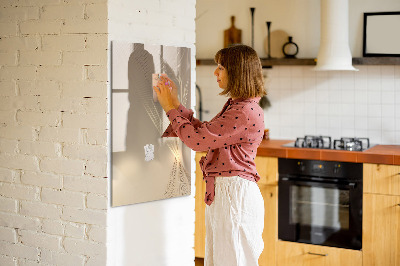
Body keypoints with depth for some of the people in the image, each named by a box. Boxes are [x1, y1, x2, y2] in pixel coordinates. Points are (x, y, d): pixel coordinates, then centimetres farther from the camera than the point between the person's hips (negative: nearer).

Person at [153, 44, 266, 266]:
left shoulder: (246, 112, -20)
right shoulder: (235, 106, 13)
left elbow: (197, 140, -19)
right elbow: (203, 131, 18)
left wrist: (170, 108, -7)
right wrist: (176, 104, 16)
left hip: (235, 194, -10)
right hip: (221, 192, 10)